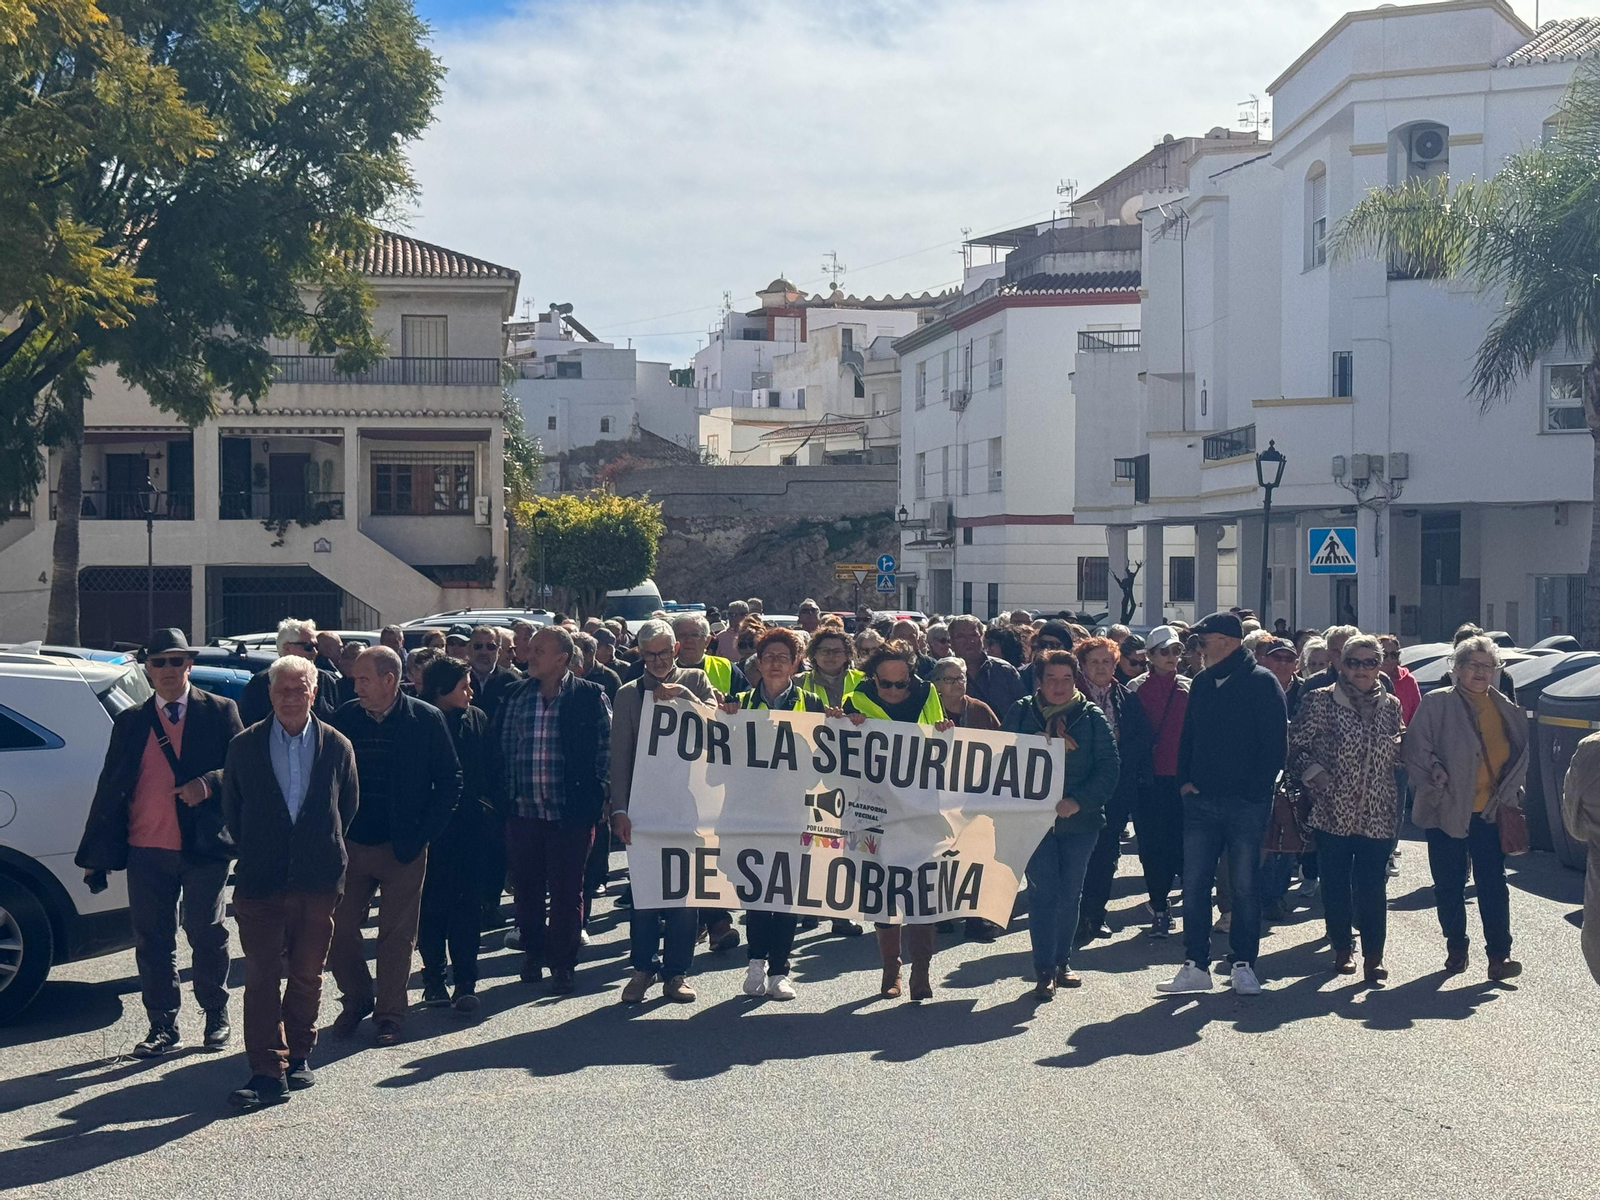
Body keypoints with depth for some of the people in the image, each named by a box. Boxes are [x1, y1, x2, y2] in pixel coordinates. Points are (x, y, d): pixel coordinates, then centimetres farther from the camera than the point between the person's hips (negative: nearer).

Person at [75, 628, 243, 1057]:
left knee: (207, 935, 6)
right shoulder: (129, 722, 11)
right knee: (152, 941, 5)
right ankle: (162, 1027, 16)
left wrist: (210, 783, -19)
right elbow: (109, 788, 11)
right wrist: (94, 852, 9)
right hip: (146, 849, 3)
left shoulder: (219, 712, 3)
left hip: (204, 847, -2)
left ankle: (217, 1017, 23)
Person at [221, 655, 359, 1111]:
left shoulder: (337, 746, 4)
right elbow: (231, 808, 10)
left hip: (318, 880, 1)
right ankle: (268, 1071, -5)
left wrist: (324, 849, 11)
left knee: (307, 974, 10)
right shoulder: (245, 746, 2)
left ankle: (297, 1056, 25)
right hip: (261, 881, -1)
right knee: (261, 976, -6)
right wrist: (253, 854, 10)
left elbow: (347, 808, 13)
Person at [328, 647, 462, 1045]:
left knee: (397, 936, 5)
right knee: (338, 930, 3)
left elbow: (450, 781, -3)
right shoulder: (344, 718, 1)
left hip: (403, 848, -2)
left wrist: (423, 833, -9)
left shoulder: (426, 720, -6)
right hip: (350, 846, 3)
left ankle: (389, 1015, 18)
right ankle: (357, 999, 25)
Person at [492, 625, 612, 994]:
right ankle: (533, 951, 28)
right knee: (527, 887, 12)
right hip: (523, 812, 4)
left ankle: (563, 963, 14)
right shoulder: (515, 697, 8)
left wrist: (591, 797, -7)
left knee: (566, 891, 3)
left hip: (571, 813, -4)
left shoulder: (590, 697, -3)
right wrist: (504, 796, 6)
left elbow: (606, 749, -2)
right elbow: (499, 749, 13)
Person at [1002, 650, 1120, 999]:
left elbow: (1108, 769, -4)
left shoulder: (1091, 717, 0)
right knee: (1043, 892, -6)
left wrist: (1077, 802, -17)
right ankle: (1044, 970, -4)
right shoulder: (1020, 713, 2)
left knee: (1070, 893, 10)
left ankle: (1062, 961, 25)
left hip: (1079, 819, 1)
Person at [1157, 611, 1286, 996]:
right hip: (1201, 801, 5)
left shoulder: (1261, 682, -6)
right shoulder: (1202, 683, 11)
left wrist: (1256, 791, -12)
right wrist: (1185, 781, 6)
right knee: (1194, 884, 4)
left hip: (1246, 803, -5)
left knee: (1243, 885, 3)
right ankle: (1195, 965, 10)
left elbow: (1275, 744, -8)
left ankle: (1243, 965, 13)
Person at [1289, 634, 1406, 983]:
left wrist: (1403, 743, -1)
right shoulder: (1321, 700, -2)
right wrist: (1312, 772, -14)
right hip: (1333, 810, -1)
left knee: (1372, 886, -3)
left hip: (1376, 814, 2)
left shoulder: (1390, 706, 9)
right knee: (1335, 883, 5)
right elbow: (1296, 746, 1)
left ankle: (1373, 955, 5)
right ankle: (1342, 948, 21)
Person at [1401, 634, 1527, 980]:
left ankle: (1499, 954, 3)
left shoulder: (1507, 711, 9)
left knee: (1493, 884, 0)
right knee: (1449, 885, 8)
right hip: (1448, 811, -2)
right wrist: (1436, 778, -15)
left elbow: (1519, 757, 15)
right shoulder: (1436, 703, -4)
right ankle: (1456, 948, 22)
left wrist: (1507, 794, 3)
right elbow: (1415, 751, -5)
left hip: (1490, 812, 2)